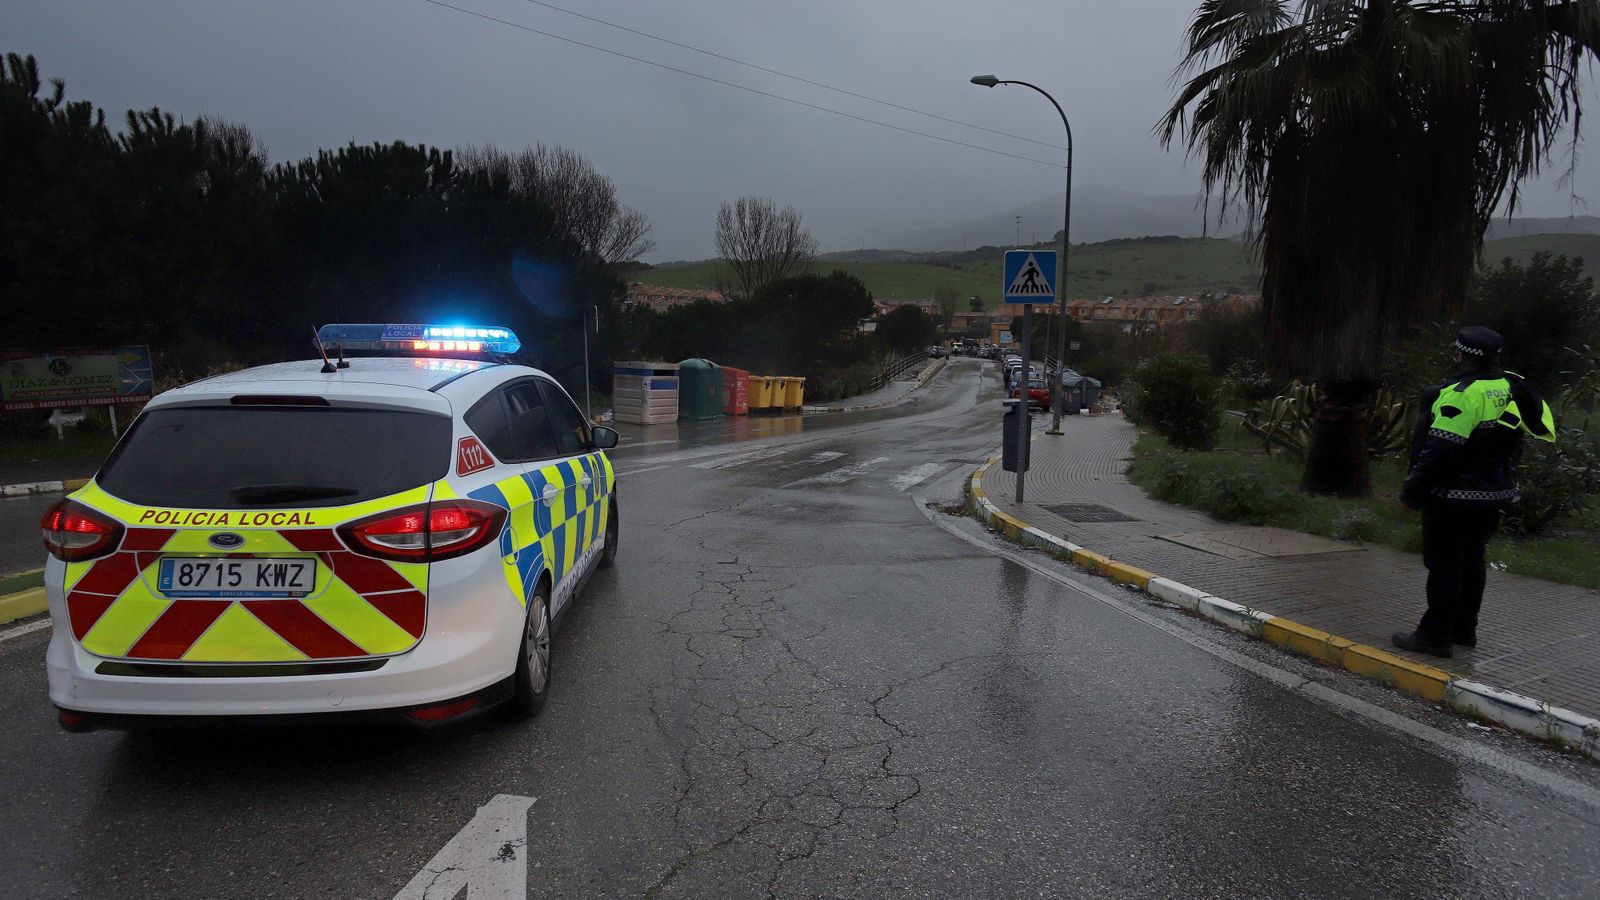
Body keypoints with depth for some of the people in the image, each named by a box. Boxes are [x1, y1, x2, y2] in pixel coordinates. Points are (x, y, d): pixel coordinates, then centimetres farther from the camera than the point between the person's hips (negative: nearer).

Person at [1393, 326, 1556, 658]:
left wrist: (1414, 487, -17)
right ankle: (1464, 629, 30)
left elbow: (1441, 447, -23)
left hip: (1454, 496, -9)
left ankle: (1435, 636, 3)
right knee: (1471, 561, 18)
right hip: (1493, 495, 9)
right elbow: (1543, 426, 16)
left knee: (1444, 565, -2)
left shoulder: (1462, 394, -21)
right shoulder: (1510, 389, 6)